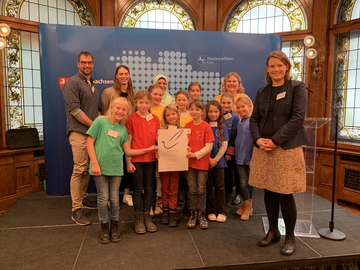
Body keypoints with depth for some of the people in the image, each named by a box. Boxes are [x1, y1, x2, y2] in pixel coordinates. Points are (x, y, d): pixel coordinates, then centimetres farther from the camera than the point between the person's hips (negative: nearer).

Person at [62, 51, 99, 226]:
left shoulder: (93, 86, 18)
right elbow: (74, 110, -16)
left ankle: (83, 199, 26)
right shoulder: (72, 83, -7)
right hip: (79, 133, -7)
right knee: (79, 170, -7)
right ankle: (76, 210, 0)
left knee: (87, 168, 13)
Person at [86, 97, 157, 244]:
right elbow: (89, 142, -6)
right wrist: (95, 164, -12)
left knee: (114, 198, 12)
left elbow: (128, 151, 7)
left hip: (116, 167, 3)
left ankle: (115, 225, 30)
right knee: (103, 197, 7)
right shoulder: (100, 121, -4)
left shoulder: (123, 130, 8)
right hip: (100, 166, -3)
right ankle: (104, 227, 25)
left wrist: (147, 149, 2)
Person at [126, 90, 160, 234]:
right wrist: (128, 161, -7)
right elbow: (128, 142, -4)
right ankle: (138, 219, 20)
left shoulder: (155, 119, 5)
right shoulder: (131, 119, -4)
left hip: (151, 158, 3)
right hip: (136, 159, -3)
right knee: (138, 188, 7)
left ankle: (147, 217, 26)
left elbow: (158, 139, 9)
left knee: (149, 188, 12)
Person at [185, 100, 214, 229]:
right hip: (190, 162, 3)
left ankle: (201, 215, 21)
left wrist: (196, 154, -19)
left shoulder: (206, 126, -9)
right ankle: (193, 214, 22)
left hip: (202, 163, -3)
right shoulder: (187, 126, 3)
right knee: (192, 190, 10)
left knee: (201, 190, 7)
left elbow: (209, 146, -12)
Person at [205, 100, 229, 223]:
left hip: (218, 161, 0)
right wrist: (208, 159, -12)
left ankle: (221, 212, 15)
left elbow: (224, 145, -3)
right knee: (208, 187, 7)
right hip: (205, 161, 0)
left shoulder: (222, 127, 2)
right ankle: (211, 211, 18)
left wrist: (216, 159, -11)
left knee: (219, 186, 6)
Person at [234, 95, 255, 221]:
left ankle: (248, 206, 24)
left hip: (250, 157, -5)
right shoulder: (239, 122, 8)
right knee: (243, 182, 10)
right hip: (239, 157, 5)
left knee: (250, 182, 10)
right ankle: (246, 204, 25)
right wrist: (232, 150, 10)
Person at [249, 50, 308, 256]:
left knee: (285, 194, -1)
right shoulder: (262, 92, 13)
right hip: (263, 148, 5)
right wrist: (258, 139, -10)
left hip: (287, 148, -4)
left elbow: (298, 118, -10)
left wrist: (275, 141, -17)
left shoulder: (297, 87, 0)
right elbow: (254, 118, 9)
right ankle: (273, 232, 27)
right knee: (269, 191, 10)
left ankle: (290, 237, 19)